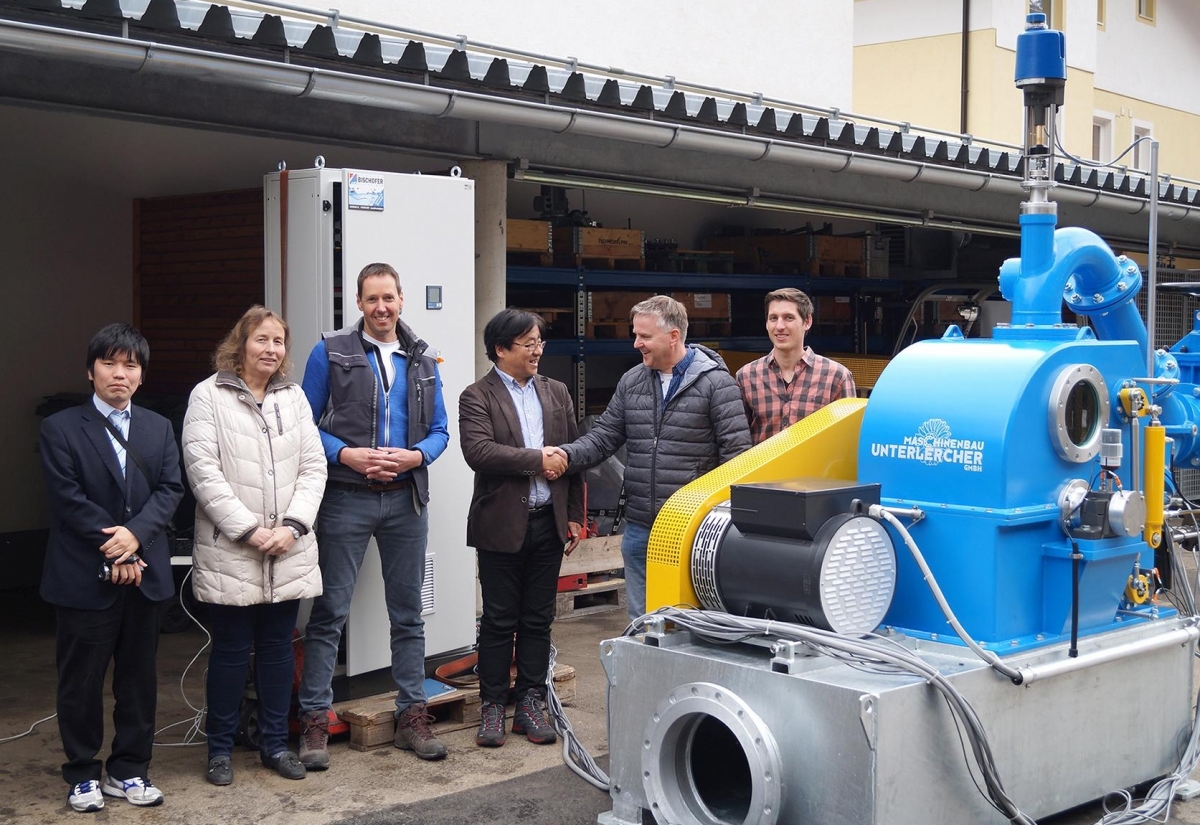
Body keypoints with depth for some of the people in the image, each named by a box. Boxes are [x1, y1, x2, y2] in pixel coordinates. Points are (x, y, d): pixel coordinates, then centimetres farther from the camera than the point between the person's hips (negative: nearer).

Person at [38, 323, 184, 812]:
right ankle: (83, 774, 19)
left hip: (145, 573, 4)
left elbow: (170, 490, 2)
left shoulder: (159, 428, 11)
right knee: (81, 680, 5)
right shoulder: (60, 429, -1)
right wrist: (113, 551, -13)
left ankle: (129, 770, 22)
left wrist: (135, 534, -15)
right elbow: (68, 499, -9)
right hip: (85, 576, -3)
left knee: (138, 677, 10)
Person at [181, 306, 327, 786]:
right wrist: (248, 530, -14)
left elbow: (314, 466, 6)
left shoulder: (294, 397, 10)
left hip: (288, 551, 4)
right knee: (231, 650, 4)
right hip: (230, 553, -4)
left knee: (278, 648, 11)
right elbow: (203, 471, -10)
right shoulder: (208, 396, -4)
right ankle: (220, 748, 18)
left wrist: (292, 526, -8)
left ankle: (275, 743, 23)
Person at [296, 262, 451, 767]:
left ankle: (411, 715, 19)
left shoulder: (422, 361, 10)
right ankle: (314, 720, 6)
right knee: (329, 612, -1)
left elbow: (439, 429, 11)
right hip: (346, 498, -3)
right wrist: (346, 455, -16)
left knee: (408, 612, 10)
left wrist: (415, 455, -9)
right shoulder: (330, 353, 1)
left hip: (406, 499, 4)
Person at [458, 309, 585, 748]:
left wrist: (574, 516, 7)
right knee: (499, 621, 4)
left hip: (548, 522, 4)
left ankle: (531, 704, 19)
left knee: (538, 620, 10)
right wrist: (537, 460, -18)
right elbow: (478, 452, -20)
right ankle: (492, 707, 14)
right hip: (502, 525, -4)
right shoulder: (477, 397, -4)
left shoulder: (556, 393, 11)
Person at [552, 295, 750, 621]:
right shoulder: (631, 382, 11)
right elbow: (604, 435, 11)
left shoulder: (716, 383, -7)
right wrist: (567, 455, -9)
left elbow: (736, 451, -9)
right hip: (640, 528, 6)